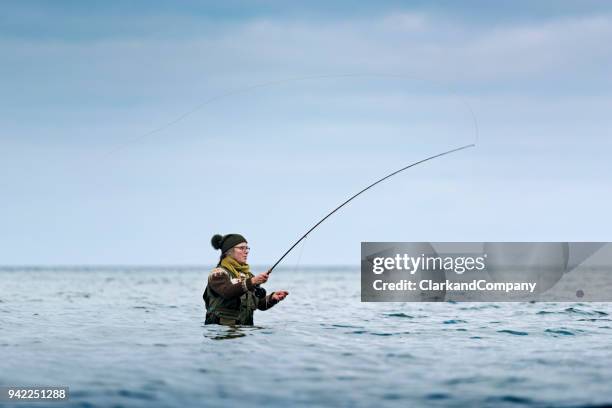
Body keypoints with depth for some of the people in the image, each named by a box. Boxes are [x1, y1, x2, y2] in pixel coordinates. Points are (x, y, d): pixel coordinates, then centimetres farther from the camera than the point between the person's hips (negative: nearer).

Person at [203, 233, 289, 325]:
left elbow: (261, 304, 15)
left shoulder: (248, 275, 19)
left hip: (244, 329, 6)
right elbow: (228, 292, -22)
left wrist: (272, 298, -5)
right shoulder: (218, 273, -2)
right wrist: (251, 282, -34)